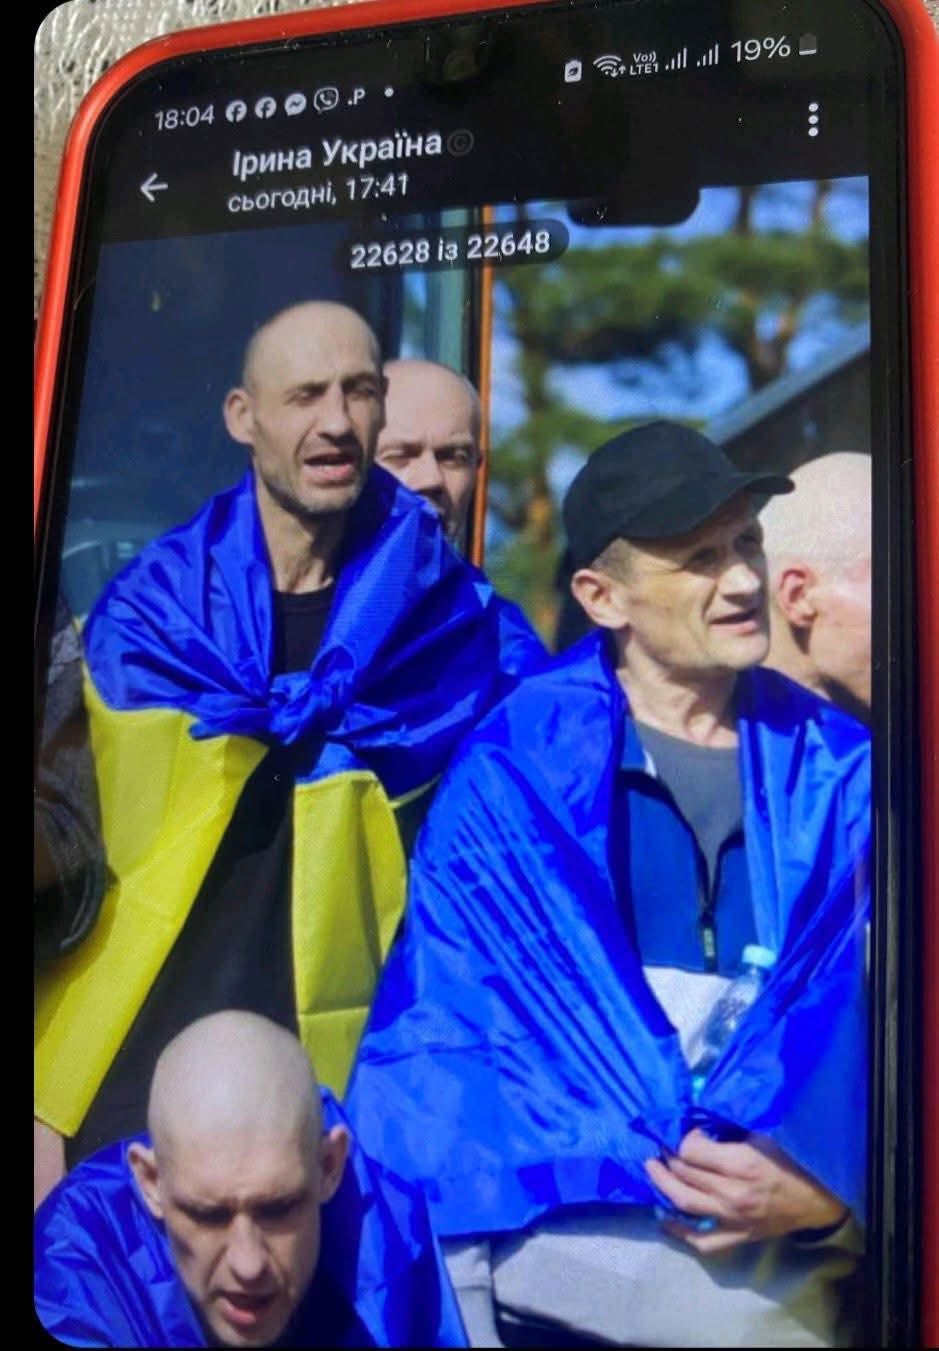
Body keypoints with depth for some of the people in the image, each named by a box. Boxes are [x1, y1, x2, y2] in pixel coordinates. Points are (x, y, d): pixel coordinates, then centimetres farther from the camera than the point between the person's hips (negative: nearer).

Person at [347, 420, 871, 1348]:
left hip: (777, 1203, 3)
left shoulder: (834, 769, 8)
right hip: (556, 1177, -2)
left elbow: (855, 991, 1)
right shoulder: (517, 764, 0)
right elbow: (468, 996, -6)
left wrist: (823, 1175, -17)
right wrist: (669, 1166, -15)